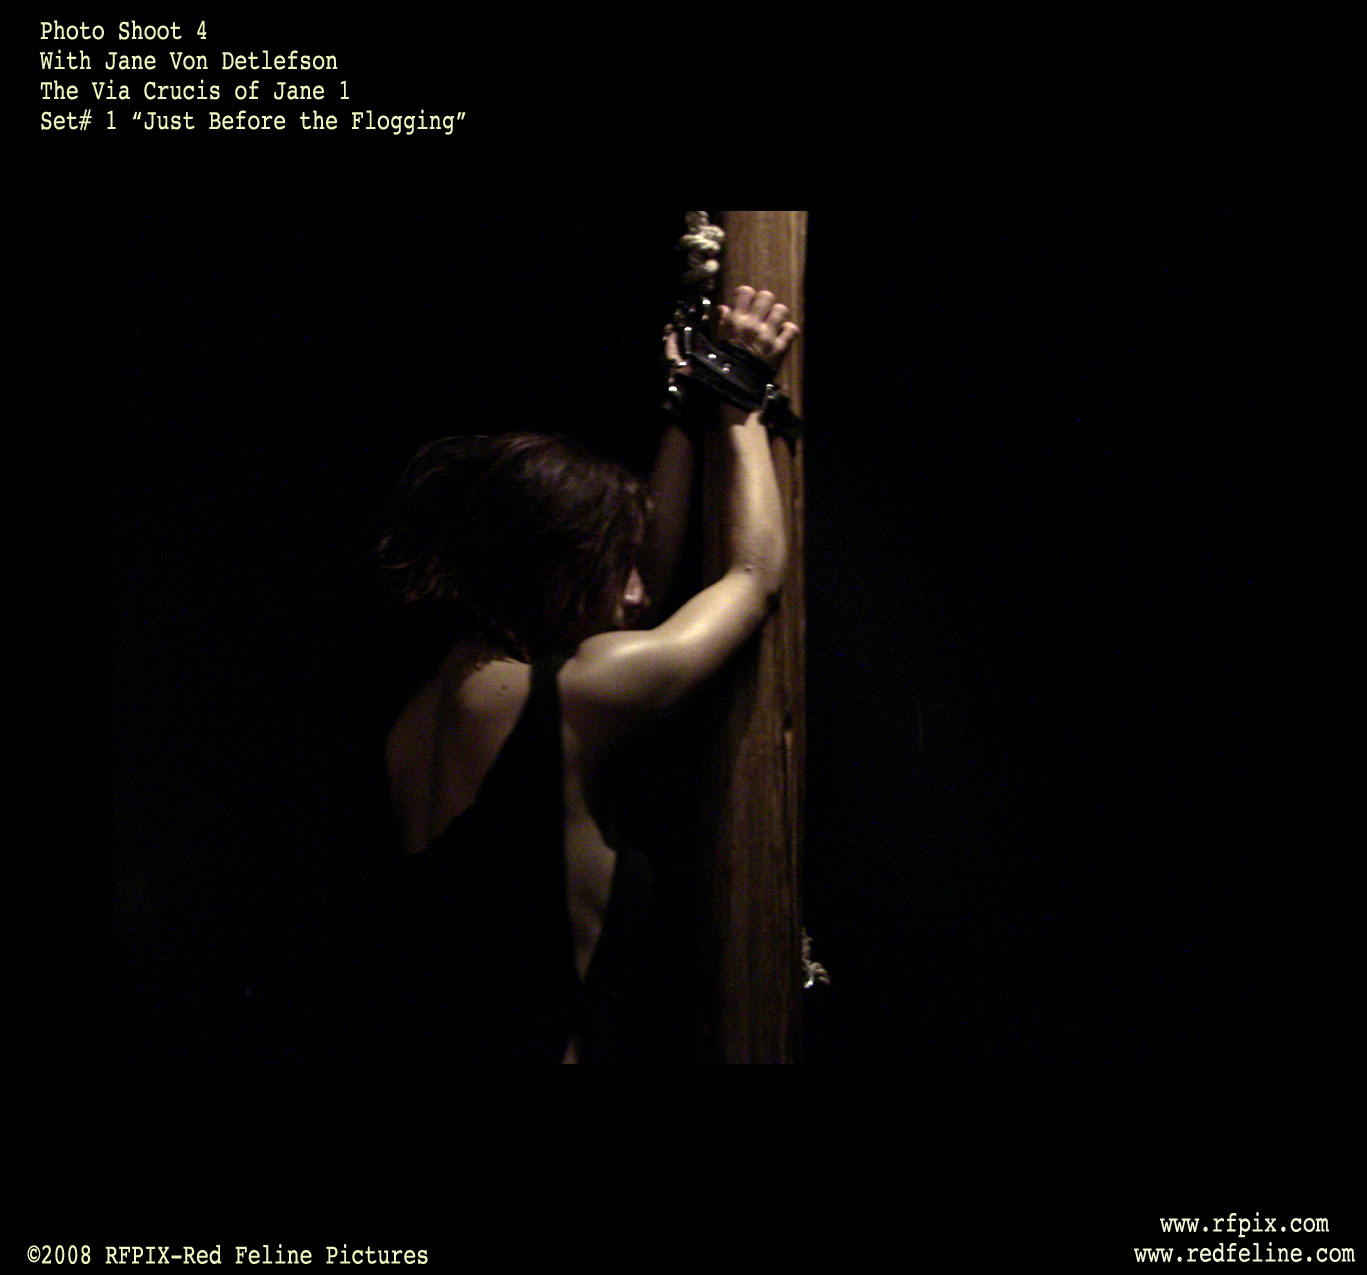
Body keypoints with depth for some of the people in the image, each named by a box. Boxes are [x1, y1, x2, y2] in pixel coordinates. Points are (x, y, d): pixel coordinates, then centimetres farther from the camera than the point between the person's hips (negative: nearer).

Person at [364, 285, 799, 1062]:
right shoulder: (573, 695, -19)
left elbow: (647, 586, 13)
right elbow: (757, 574, -2)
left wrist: (686, 409, 17)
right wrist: (742, 407, 12)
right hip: (537, 1041, -8)